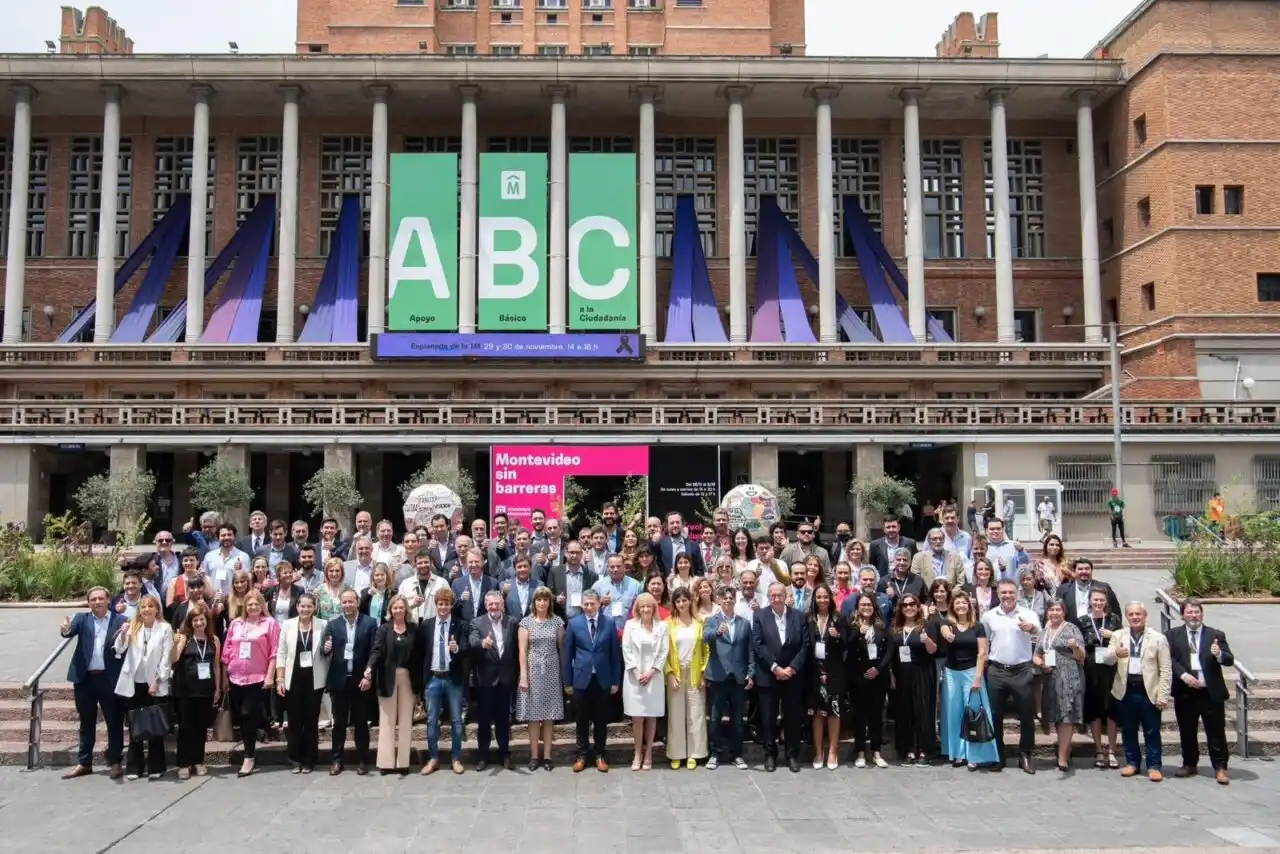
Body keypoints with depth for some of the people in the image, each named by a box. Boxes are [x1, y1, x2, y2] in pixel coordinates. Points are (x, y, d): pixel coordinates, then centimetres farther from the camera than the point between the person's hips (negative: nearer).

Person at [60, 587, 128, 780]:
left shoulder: (120, 620, 1)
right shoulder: (82, 618, 7)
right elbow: (72, 629, -12)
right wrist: (66, 630, -36)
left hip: (109, 678, -2)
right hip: (85, 678, 2)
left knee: (114, 721, 4)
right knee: (86, 722, 13)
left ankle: (115, 762, 14)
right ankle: (84, 763, 23)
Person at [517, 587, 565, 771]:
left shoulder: (557, 622, 3)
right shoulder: (526, 622, -1)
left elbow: (562, 647, 6)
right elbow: (522, 650, -3)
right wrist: (523, 675, -9)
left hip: (552, 672, 1)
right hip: (533, 671, -1)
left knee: (549, 715, 4)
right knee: (534, 715, 2)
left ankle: (547, 755, 11)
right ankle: (534, 756, 9)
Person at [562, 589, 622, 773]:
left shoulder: (609, 622, -2)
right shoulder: (574, 623, -2)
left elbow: (616, 653, 1)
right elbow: (568, 654, 1)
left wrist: (616, 680, 0)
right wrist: (567, 681, 1)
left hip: (603, 679, 0)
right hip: (581, 678, 0)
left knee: (601, 720, 9)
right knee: (582, 720, 9)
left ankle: (599, 754, 22)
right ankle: (582, 754, 22)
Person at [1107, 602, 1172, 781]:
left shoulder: (1158, 638, 0)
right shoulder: (1118, 636, 7)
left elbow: (1166, 669, -2)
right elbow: (1106, 658, -5)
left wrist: (1163, 696, -9)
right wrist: (1115, 654, -29)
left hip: (1149, 691, -2)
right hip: (1126, 690, 2)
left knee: (1152, 731, 4)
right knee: (1128, 730, 11)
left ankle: (1154, 766, 14)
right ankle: (1132, 762, 23)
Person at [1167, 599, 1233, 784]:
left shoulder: (1216, 635, 4)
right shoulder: (1173, 635, 5)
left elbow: (1230, 660, -4)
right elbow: (1170, 659, -4)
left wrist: (1219, 655, -26)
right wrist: (1183, 675, -18)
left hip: (1211, 693, -1)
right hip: (1185, 693, 1)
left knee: (1216, 732, 2)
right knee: (1187, 732, 12)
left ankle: (1220, 768, 11)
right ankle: (1189, 764, 25)